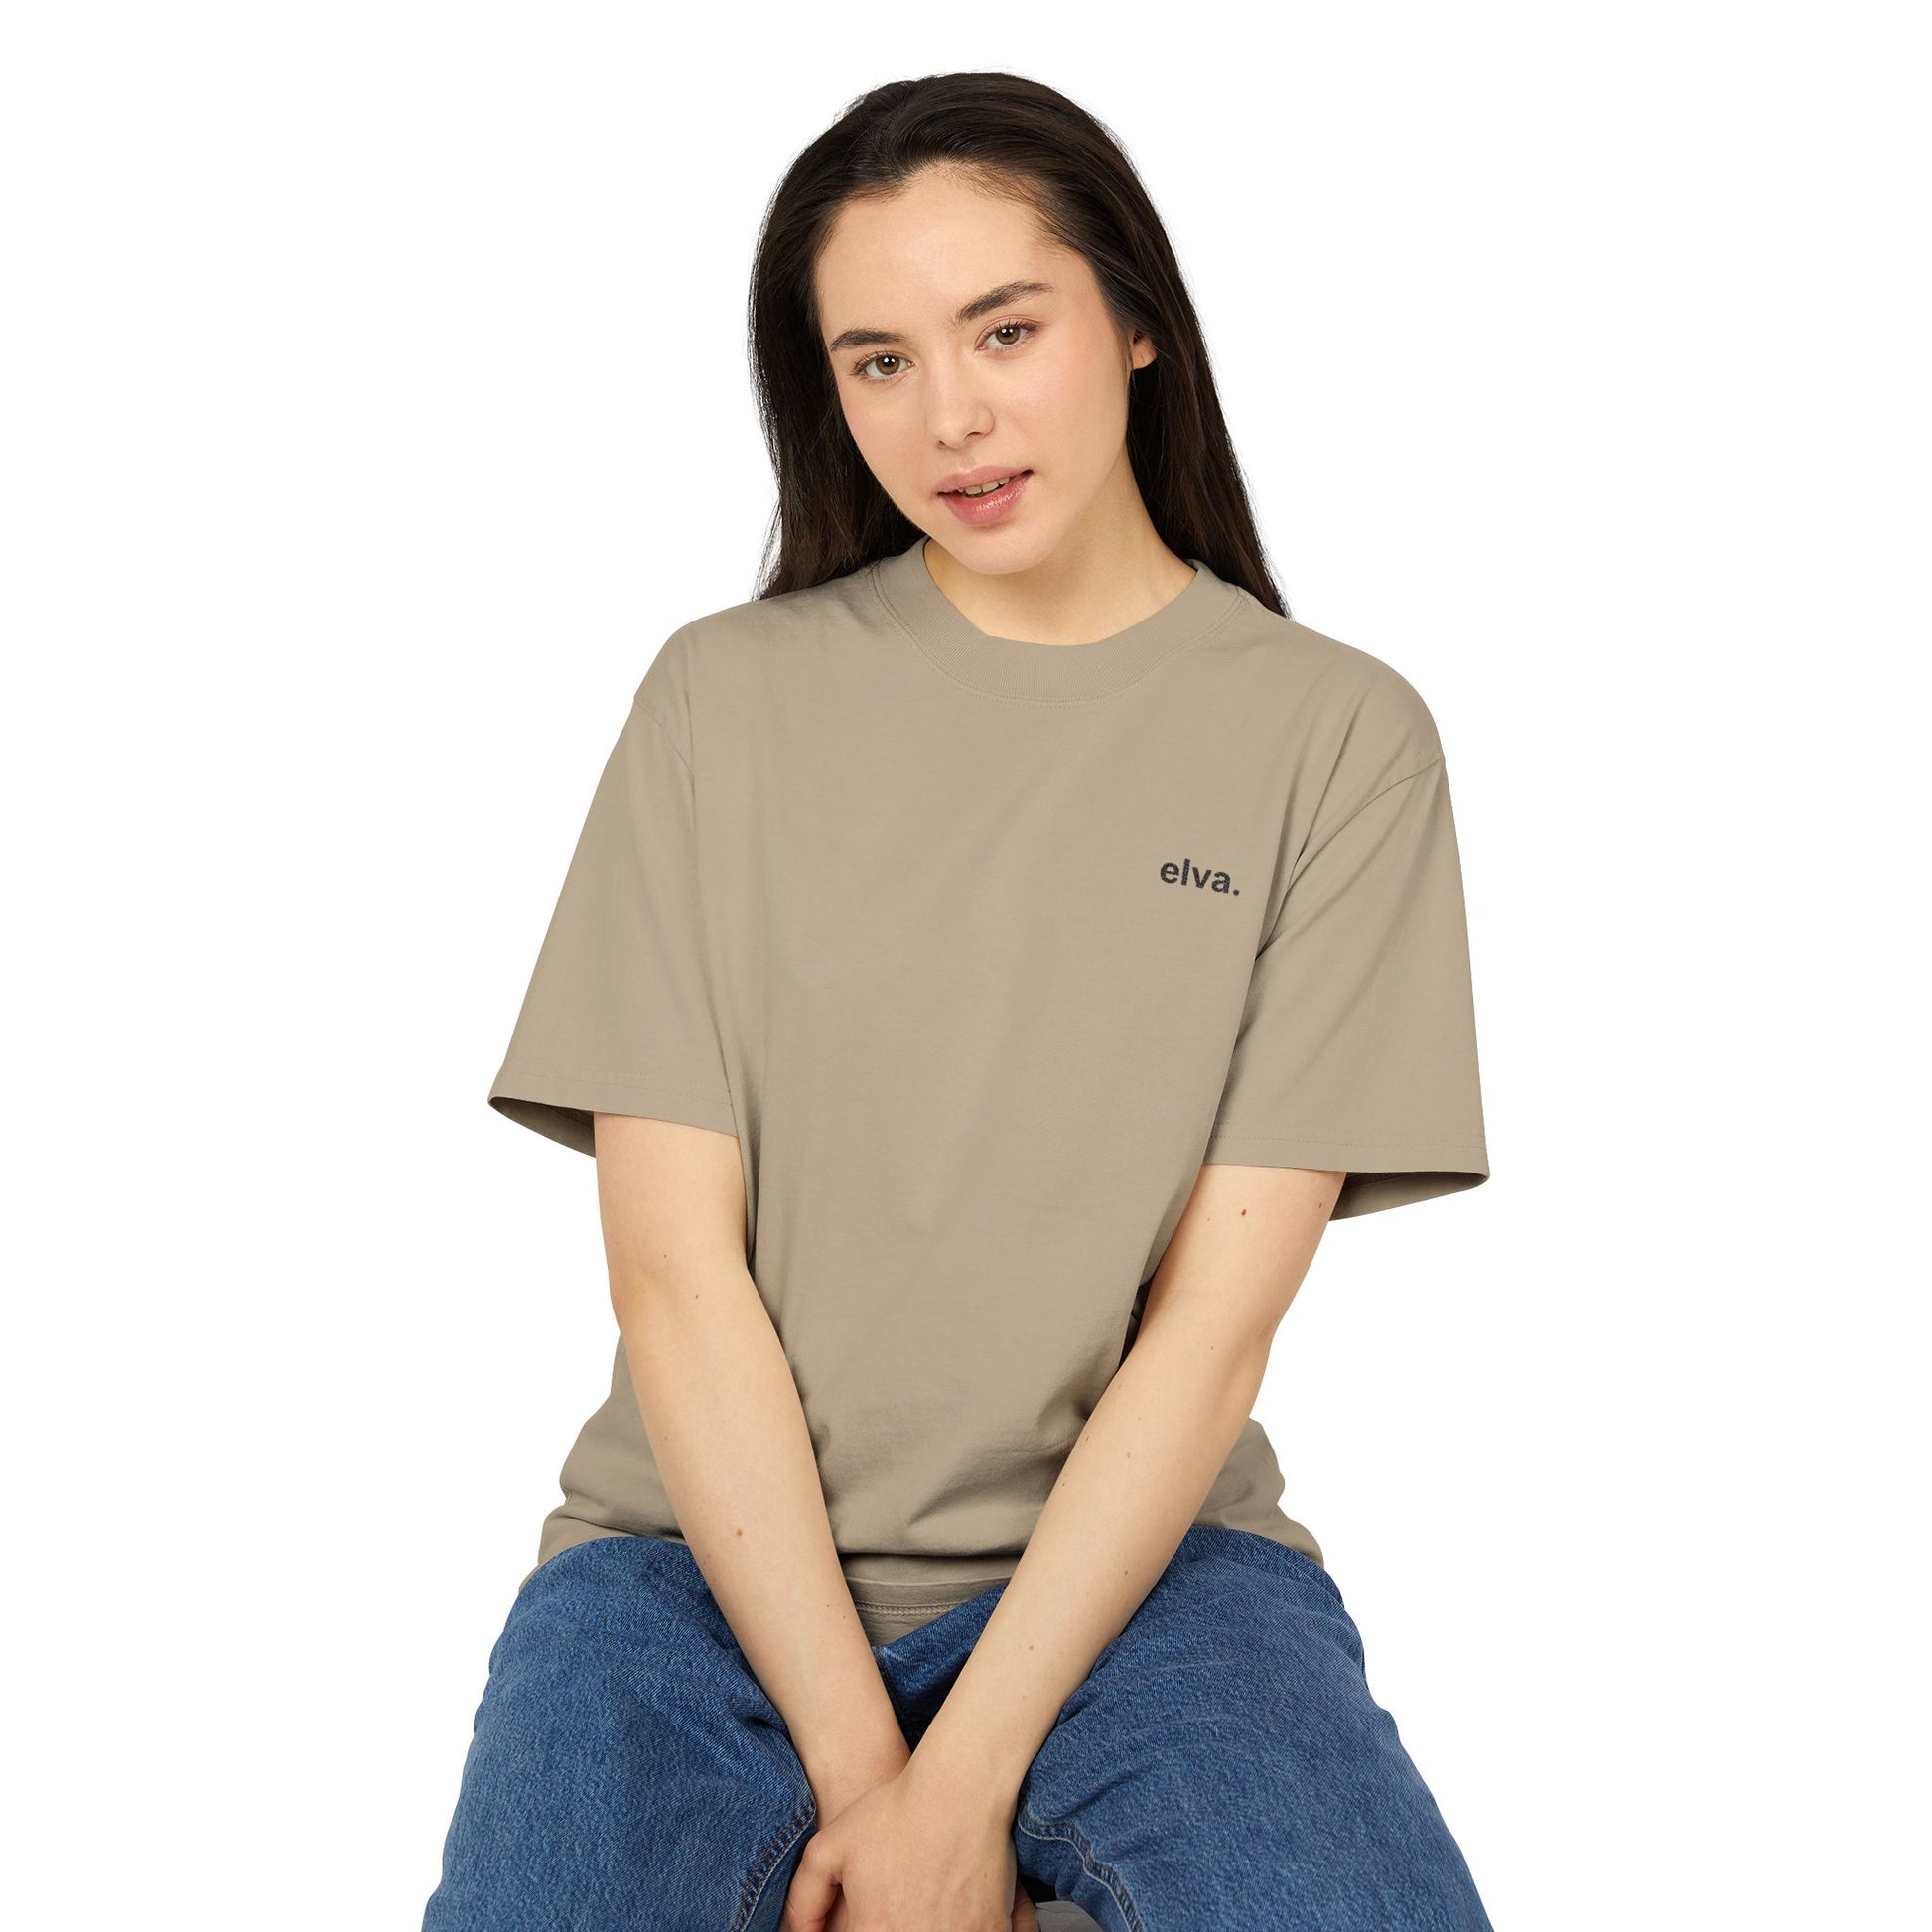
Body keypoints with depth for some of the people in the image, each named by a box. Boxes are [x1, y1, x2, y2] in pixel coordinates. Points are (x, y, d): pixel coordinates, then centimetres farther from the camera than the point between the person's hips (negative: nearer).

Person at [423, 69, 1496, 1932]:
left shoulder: (1336, 732, 0)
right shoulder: (726, 695, 3)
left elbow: (1214, 1323, -5)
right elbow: (673, 1263, -4)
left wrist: (966, 1776, -13)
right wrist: (856, 1761, -12)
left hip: (1129, 1554, -1)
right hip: (716, 1550, 1)